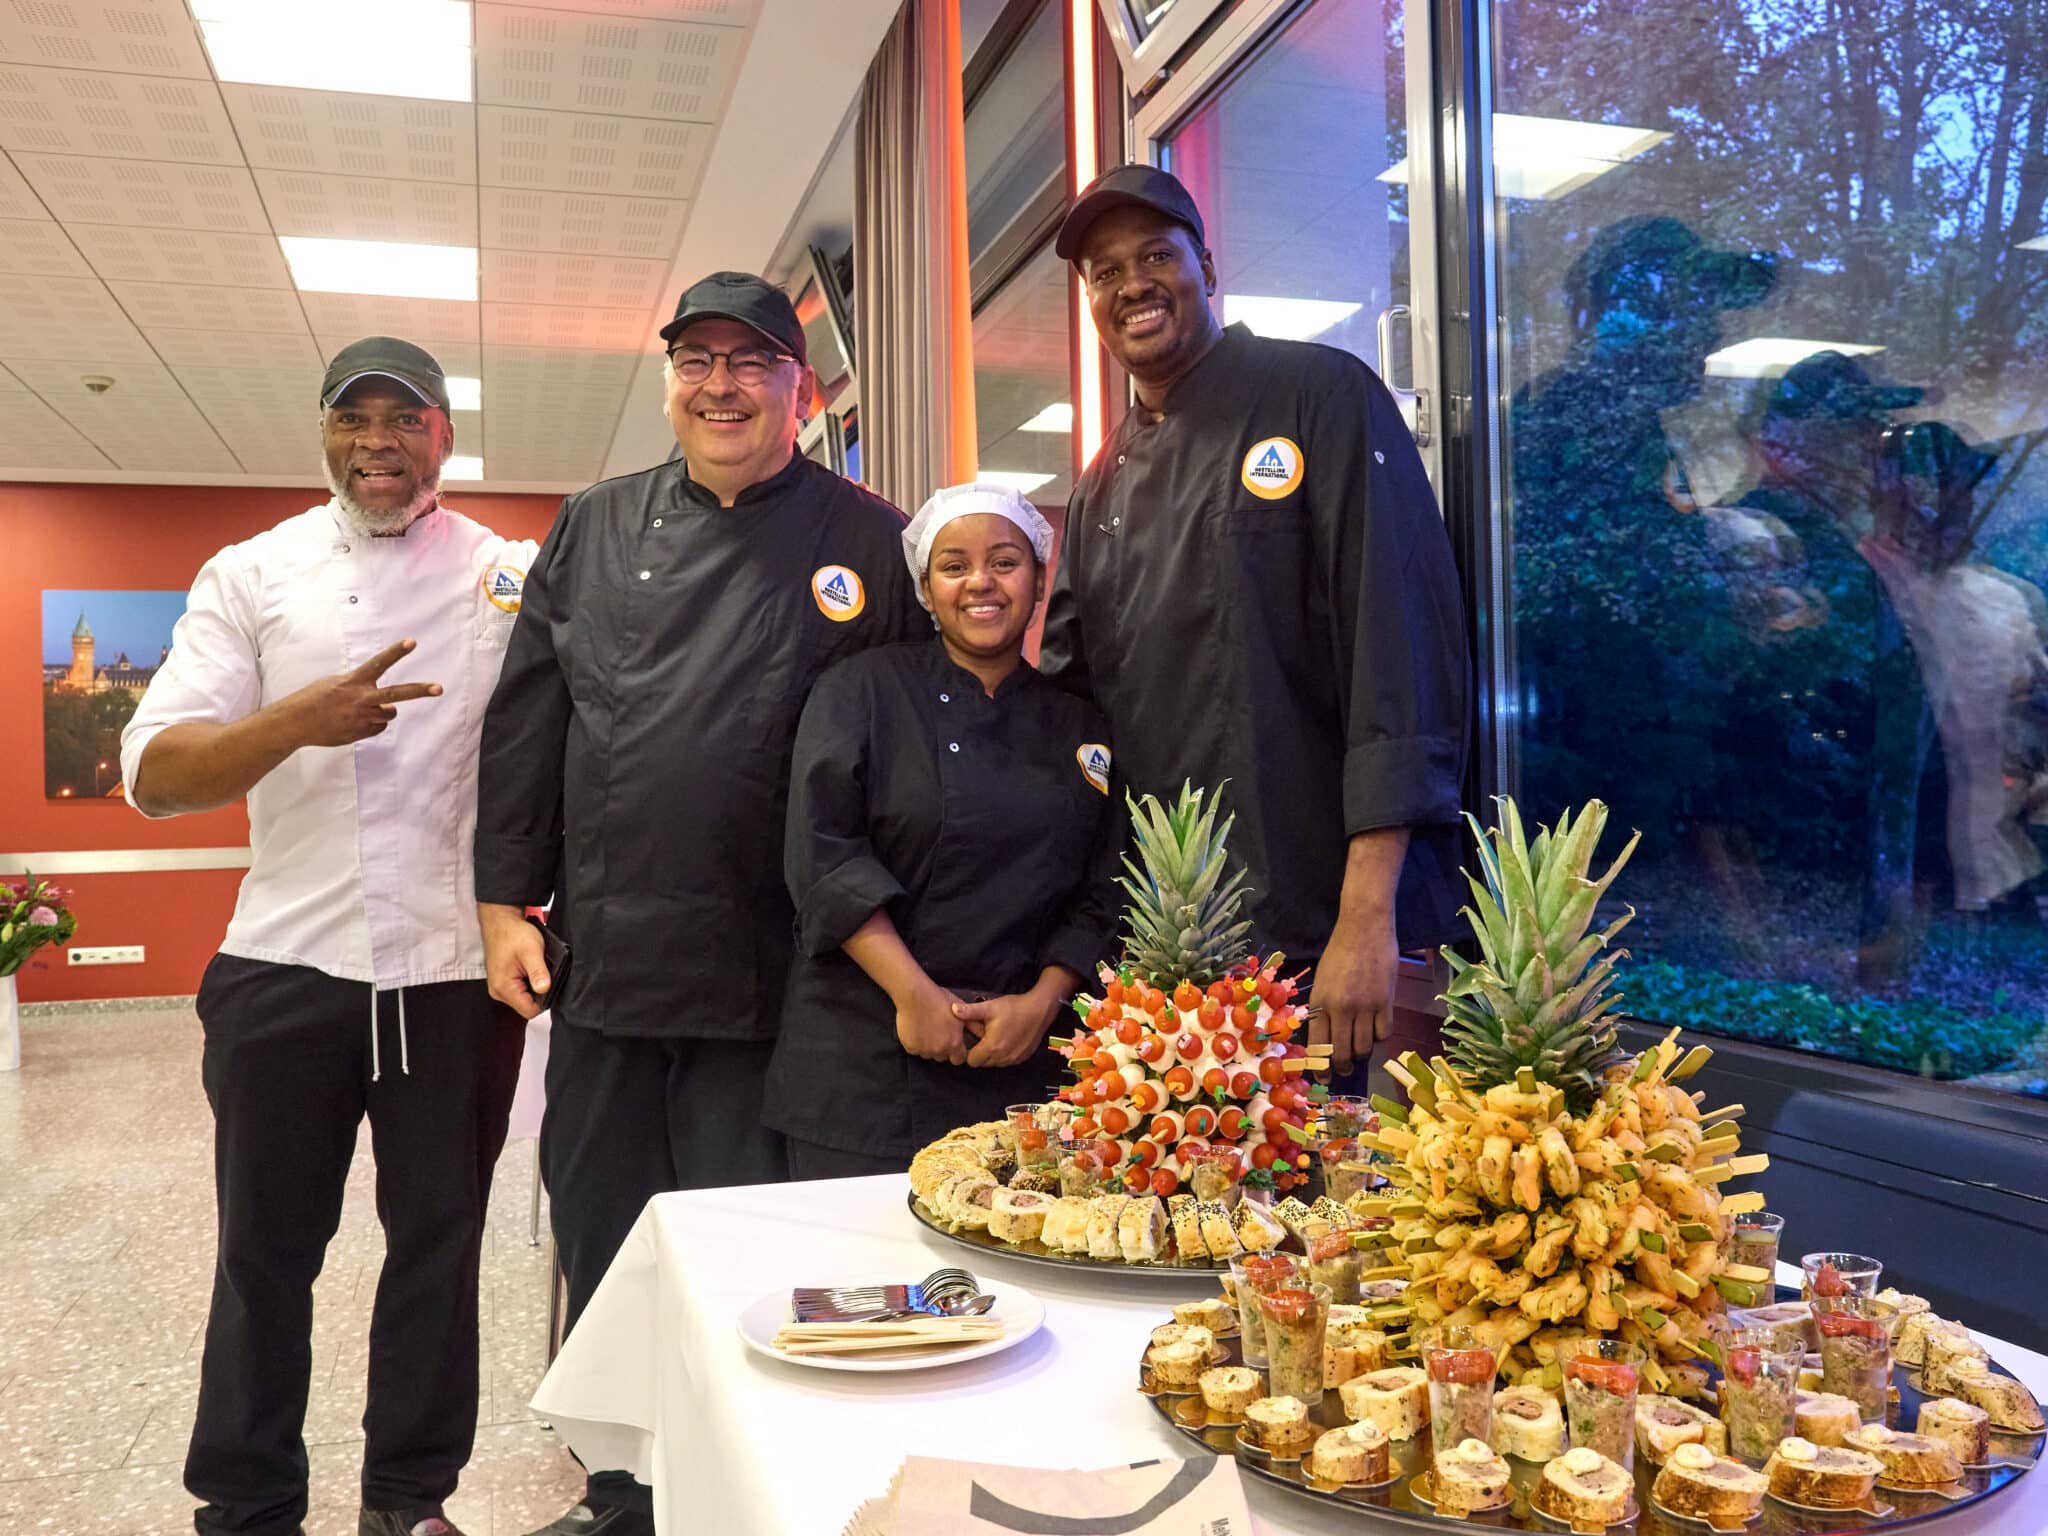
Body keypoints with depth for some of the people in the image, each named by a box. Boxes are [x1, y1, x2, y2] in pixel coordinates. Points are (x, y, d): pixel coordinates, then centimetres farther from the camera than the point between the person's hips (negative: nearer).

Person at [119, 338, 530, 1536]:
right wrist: (298, 721, -21)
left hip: (459, 971, 0)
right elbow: (155, 774, -4)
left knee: (440, 1241, 12)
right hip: (287, 968, 0)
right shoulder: (253, 575, 4)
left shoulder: (519, 574, 4)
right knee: (268, 1250, 12)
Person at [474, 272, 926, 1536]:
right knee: (601, 1242, 15)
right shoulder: (596, 530, 9)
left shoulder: (868, 544, 0)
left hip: (770, 982, -4)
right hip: (604, 958, 4)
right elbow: (526, 726, 10)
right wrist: (508, 899, 5)